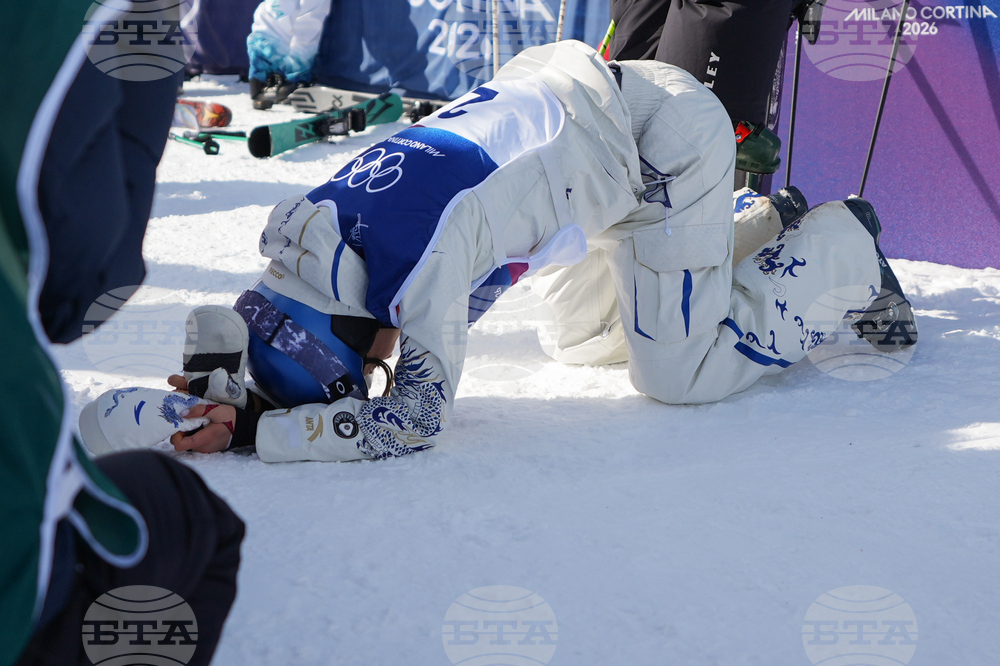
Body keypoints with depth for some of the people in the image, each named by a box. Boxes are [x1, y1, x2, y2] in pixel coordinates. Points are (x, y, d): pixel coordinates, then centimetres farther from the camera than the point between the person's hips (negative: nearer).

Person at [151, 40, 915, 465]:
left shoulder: (421, 257, -34)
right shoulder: (314, 221, -11)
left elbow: (415, 419, -30)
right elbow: (246, 311, 4)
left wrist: (256, 429, -33)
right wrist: (213, 375, -17)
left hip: (665, 141, -8)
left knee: (683, 373, -6)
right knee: (585, 340, 17)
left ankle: (844, 245, 14)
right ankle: (768, 228, 28)